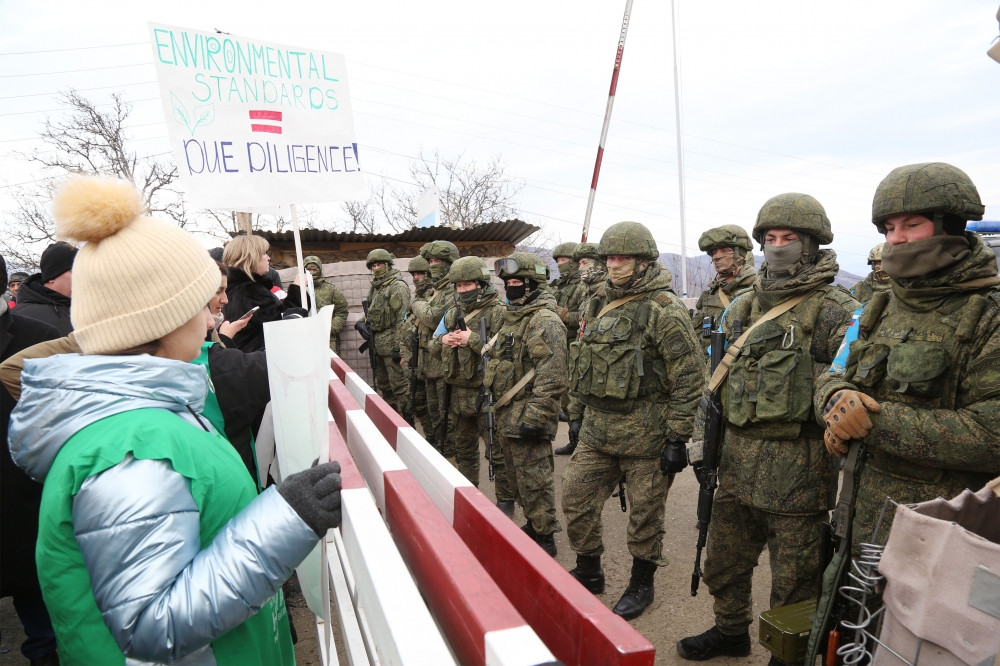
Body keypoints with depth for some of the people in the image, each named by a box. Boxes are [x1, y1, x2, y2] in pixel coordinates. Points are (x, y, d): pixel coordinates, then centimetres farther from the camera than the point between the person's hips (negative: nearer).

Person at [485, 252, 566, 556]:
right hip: (507, 414, 10)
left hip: (526, 415, -10)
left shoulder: (545, 321, -16)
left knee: (534, 480, 0)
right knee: (517, 477, 20)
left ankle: (544, 538, 15)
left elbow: (552, 377, -22)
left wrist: (535, 417, -24)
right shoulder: (513, 316, 15)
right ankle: (533, 524, 36)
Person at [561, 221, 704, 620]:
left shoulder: (664, 310, -12)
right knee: (575, 499, 11)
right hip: (596, 428, 7)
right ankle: (588, 573, 33)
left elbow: (688, 377, -14)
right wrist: (576, 415, 17)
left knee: (645, 513, 8)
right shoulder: (598, 306, 10)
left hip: (644, 433, -7)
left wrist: (677, 438, -15)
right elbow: (579, 366, 18)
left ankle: (641, 585, 30)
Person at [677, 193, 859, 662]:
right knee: (724, 561, 22)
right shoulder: (744, 307, 11)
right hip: (737, 459, 7)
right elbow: (718, 378, 16)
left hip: (797, 466, -7)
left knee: (794, 580, 9)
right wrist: (701, 439, 13)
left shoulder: (835, 311, -10)